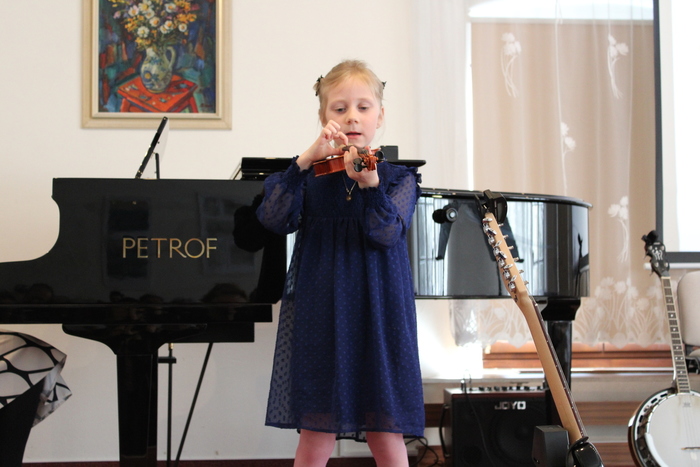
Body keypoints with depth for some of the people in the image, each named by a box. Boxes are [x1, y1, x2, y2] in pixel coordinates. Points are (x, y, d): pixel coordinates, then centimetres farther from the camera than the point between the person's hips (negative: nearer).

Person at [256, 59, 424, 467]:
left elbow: (388, 233, -14)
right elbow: (275, 219, -12)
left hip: (378, 316, 0)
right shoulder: (308, 176, 7)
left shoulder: (399, 178, 5)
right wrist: (305, 160, -22)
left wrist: (369, 184, -32)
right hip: (319, 319, 0)